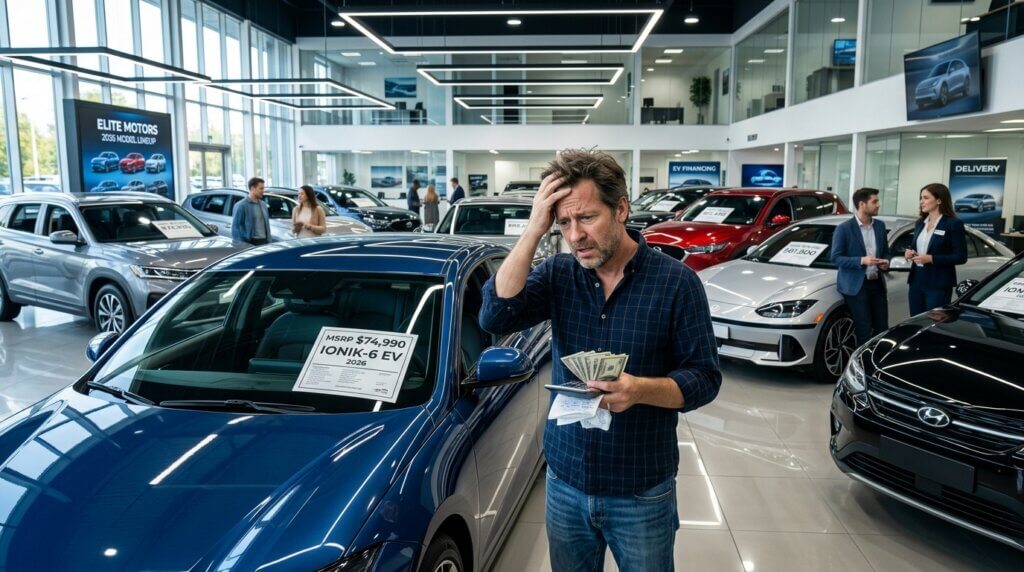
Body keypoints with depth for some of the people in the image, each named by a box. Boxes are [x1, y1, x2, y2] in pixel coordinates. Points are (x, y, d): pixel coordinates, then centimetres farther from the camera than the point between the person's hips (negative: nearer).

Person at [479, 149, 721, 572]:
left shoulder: (675, 281, -11)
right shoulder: (558, 274, -3)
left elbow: (704, 378, -10)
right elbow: (495, 316, -18)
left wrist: (640, 389, -29)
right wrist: (534, 231, -22)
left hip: (642, 492, -2)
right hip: (565, 482, 3)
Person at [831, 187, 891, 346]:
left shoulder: (880, 226, 10)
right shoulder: (844, 229, -9)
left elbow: (886, 251, 20)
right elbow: (835, 257, -11)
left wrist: (886, 262, -3)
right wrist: (861, 260, -22)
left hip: (877, 283, 6)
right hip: (856, 285, -6)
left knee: (882, 328, 8)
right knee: (864, 330, -4)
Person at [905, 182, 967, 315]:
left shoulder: (954, 224, -8)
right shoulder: (920, 223, 12)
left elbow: (961, 257, -11)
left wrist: (931, 258, -19)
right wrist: (911, 253, -1)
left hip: (939, 284, -6)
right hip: (916, 280, 6)